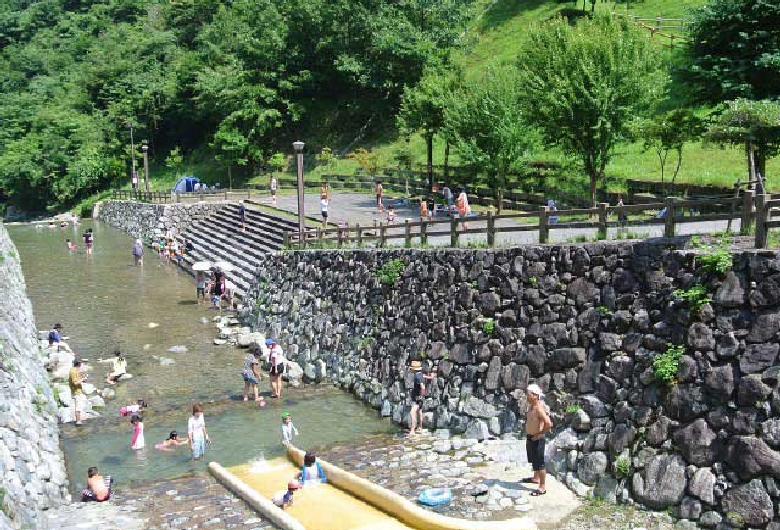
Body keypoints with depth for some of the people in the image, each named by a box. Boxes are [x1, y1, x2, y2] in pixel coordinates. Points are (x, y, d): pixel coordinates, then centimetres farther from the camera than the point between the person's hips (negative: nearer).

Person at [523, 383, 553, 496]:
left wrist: (539, 434, -21)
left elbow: (548, 424, -32)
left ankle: (542, 487, 6)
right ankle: (536, 478, 44)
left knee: (539, 462, -2)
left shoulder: (539, 408, -24)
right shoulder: (531, 406, 4)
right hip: (530, 437, 10)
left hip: (537, 439, -10)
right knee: (534, 460, 25)